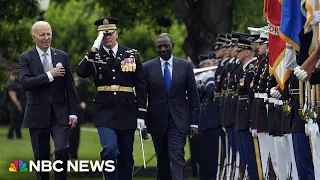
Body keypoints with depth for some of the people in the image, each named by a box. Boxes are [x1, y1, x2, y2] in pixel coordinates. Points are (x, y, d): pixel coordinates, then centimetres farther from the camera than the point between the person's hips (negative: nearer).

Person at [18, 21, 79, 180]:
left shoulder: (62, 56, 7)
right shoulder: (25, 58, 0)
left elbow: (70, 87, 6)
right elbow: (25, 83, -15)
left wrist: (73, 112, 1)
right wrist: (49, 75, -18)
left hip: (60, 113, 1)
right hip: (37, 114, -1)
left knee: (62, 151, -15)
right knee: (41, 157, 4)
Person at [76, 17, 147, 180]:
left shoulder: (131, 55, 5)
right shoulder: (94, 56, 4)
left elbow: (141, 86, 4)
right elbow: (82, 73, -16)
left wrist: (141, 114, -1)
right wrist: (94, 49, -20)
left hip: (126, 112, 1)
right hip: (105, 111, -1)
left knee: (126, 157, 7)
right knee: (110, 150, -19)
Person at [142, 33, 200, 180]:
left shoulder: (185, 66, 3)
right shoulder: (147, 67, 3)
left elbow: (193, 96, 5)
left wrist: (194, 122, 0)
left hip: (178, 121, -1)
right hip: (157, 122, 1)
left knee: (177, 158, -13)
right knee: (162, 161, 9)